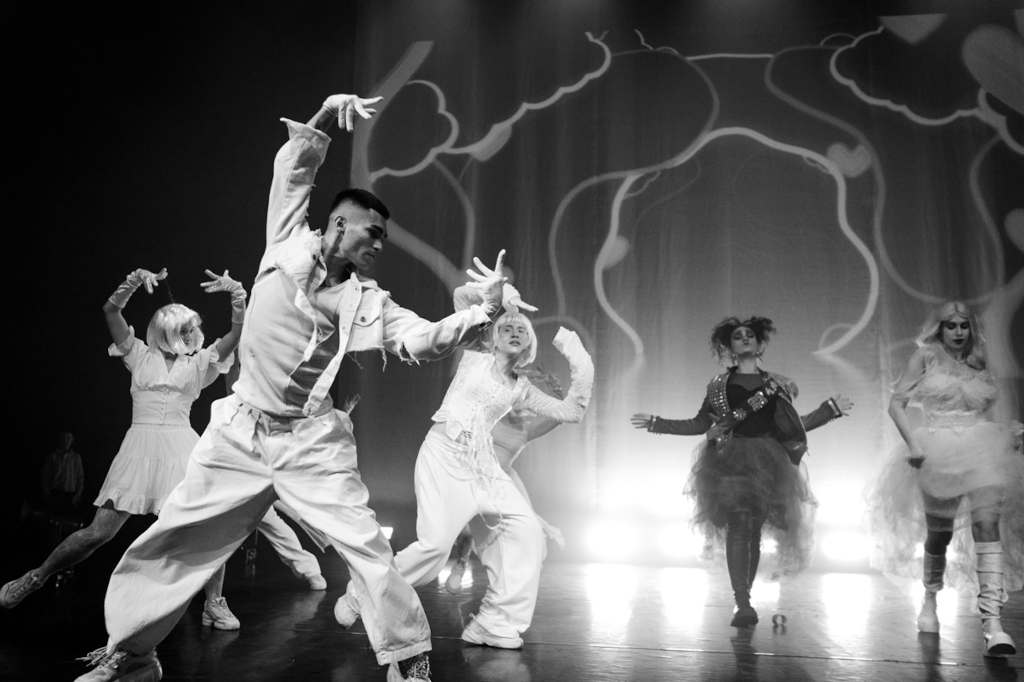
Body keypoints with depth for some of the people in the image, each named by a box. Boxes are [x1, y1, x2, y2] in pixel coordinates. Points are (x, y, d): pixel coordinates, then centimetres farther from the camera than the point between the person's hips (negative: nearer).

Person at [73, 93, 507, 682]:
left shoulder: (369, 302, 0)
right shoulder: (290, 246, 0)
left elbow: (424, 340, -12)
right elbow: (293, 169, -2)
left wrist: (484, 313, -26)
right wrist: (323, 120, -17)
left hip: (311, 445, 0)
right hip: (238, 434, 1)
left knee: (369, 550, -6)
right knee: (168, 546, 7)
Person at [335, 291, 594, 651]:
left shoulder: (522, 389, 13)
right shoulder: (477, 355, 4)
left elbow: (571, 412, 8)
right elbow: (461, 295, 1)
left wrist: (581, 369, 2)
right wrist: (495, 294, -8)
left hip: (482, 462, 5)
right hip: (443, 454, -5)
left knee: (526, 529, -10)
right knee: (436, 542, -18)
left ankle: (494, 623, -1)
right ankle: (360, 598, 7)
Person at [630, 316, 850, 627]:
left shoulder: (776, 384, 14)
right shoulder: (720, 384, 11)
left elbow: (794, 426, 15)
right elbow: (700, 424, 10)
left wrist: (831, 409, 15)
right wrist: (656, 423, 4)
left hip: (766, 461, 2)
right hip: (731, 459, -1)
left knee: (753, 531, 0)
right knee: (738, 527, -13)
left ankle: (743, 601, 11)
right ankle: (743, 605, -13)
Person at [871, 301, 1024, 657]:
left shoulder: (980, 366, 13)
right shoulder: (926, 357, 3)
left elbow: (986, 416, 22)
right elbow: (897, 403, -3)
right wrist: (913, 444, -15)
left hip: (981, 451, 2)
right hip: (939, 453, -2)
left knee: (988, 524, -18)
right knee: (939, 536, 8)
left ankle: (992, 621, -21)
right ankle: (930, 600, 35)